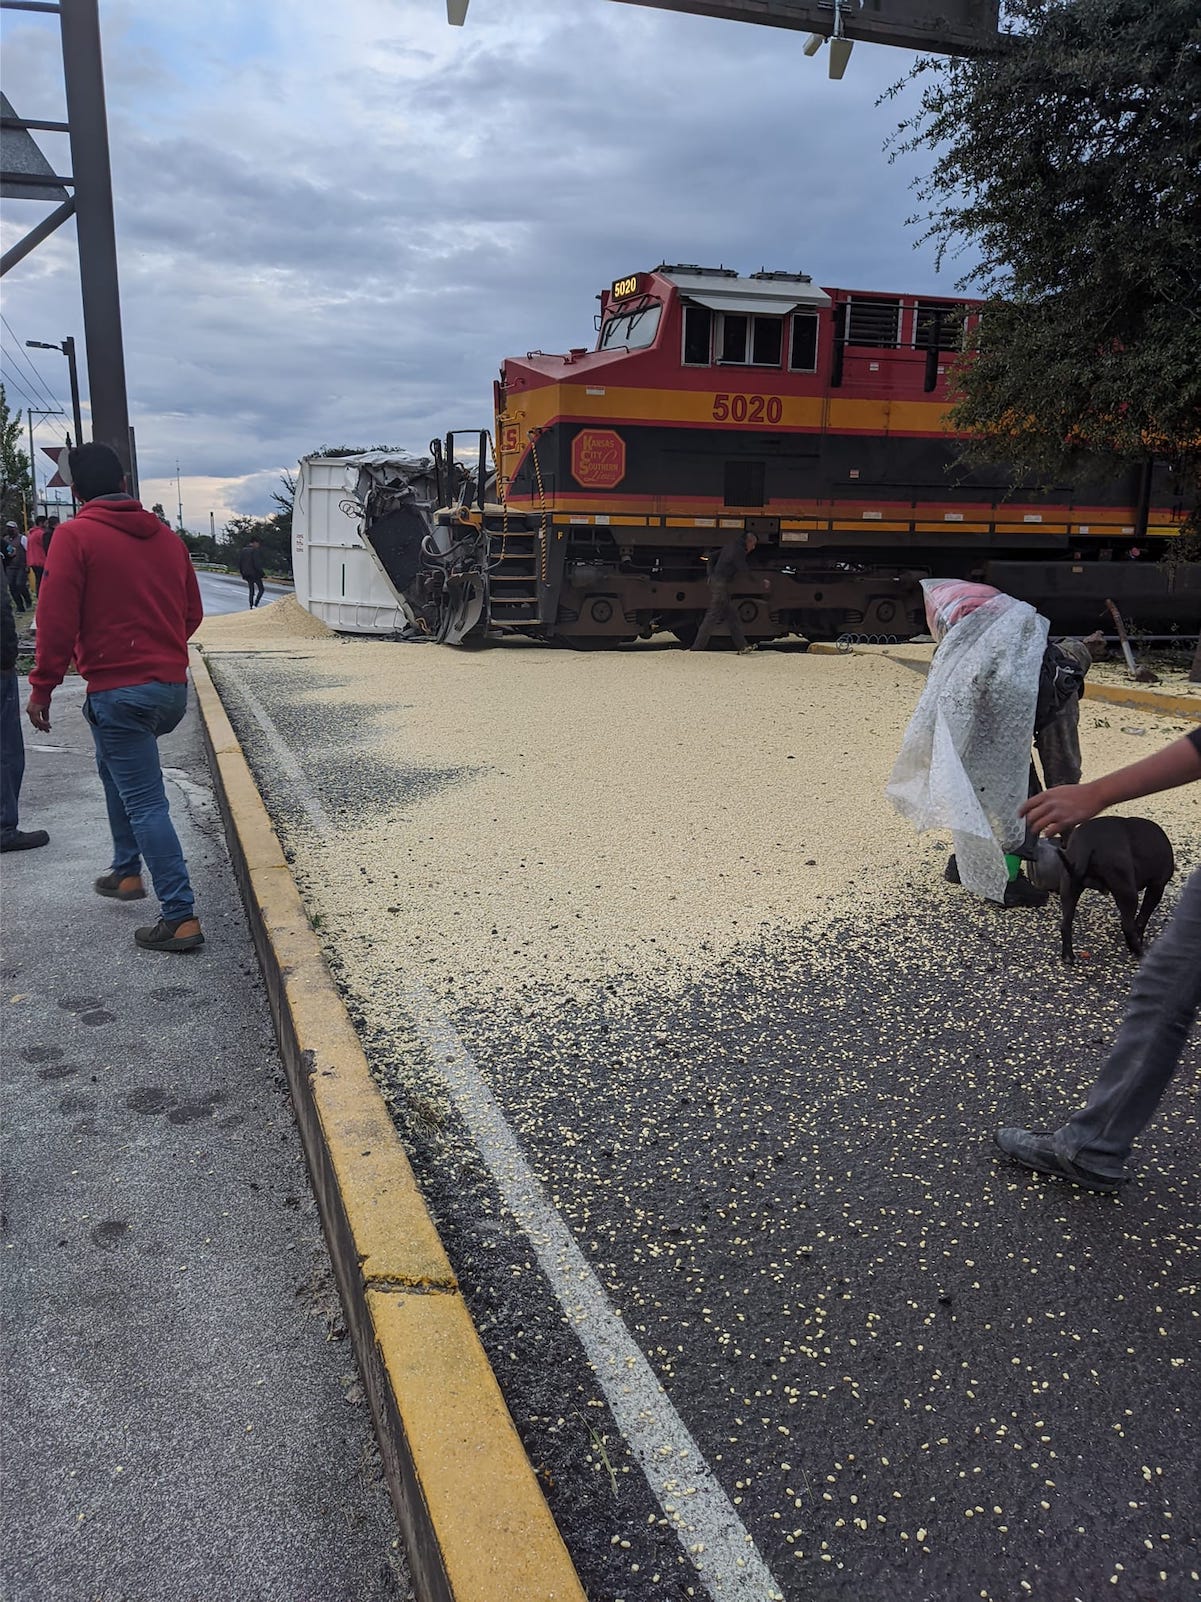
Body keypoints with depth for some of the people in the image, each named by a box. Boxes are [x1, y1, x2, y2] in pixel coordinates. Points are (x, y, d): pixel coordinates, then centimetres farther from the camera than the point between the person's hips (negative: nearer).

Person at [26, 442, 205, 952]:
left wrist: (42, 687, -4)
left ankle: (181, 918, -5)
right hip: (173, 687, 7)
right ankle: (127, 872, 34)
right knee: (115, 767, 29)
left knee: (146, 804, -4)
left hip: (118, 690, -7)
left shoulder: (75, 535, -7)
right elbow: (192, 613, 14)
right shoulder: (167, 537, 9)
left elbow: (58, 618, -12)